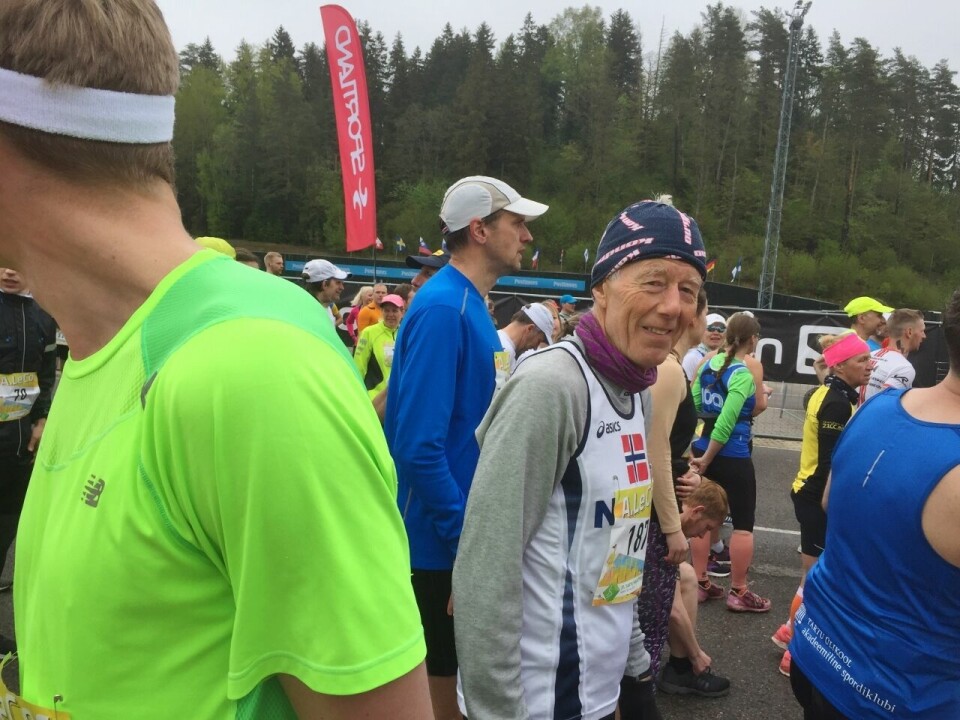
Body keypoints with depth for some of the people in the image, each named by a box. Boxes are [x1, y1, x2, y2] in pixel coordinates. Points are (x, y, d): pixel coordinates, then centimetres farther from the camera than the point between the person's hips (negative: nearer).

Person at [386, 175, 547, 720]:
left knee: (454, 674, 24)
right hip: (441, 541, -9)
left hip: (461, 532, 9)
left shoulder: (472, 306, 8)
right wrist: (466, 536, -19)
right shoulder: (443, 307, -21)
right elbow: (419, 446, -27)